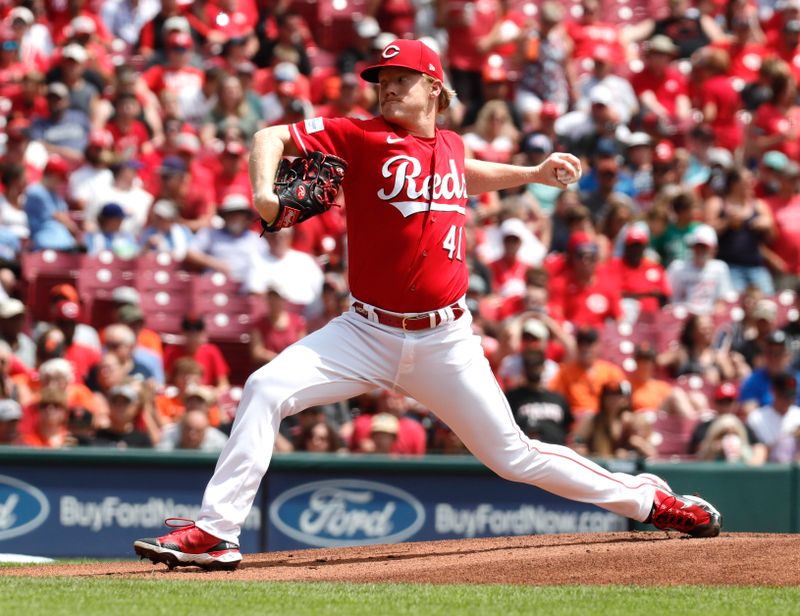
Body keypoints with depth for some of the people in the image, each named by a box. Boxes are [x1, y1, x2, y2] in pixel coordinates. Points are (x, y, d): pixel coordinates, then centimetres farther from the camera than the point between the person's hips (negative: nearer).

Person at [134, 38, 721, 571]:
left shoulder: (450, 146, 9)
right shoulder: (363, 137, -4)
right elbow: (273, 136, -13)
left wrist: (533, 174, 27)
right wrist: (264, 191, -30)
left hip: (445, 343, 1)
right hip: (366, 334, -1)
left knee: (513, 455, 4)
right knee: (265, 390, -21)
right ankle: (215, 534, -19)